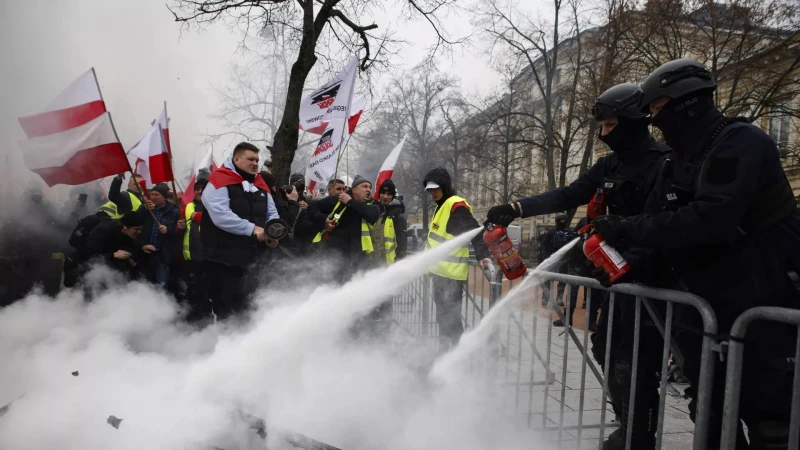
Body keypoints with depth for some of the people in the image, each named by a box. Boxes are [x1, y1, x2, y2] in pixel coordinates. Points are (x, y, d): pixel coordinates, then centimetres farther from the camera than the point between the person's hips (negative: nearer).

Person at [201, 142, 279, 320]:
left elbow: (272, 214, 13)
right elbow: (221, 216, -22)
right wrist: (252, 229, -25)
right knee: (224, 307, 1)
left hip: (251, 258, 7)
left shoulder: (261, 185, 12)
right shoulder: (219, 181, -10)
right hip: (222, 258, -6)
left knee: (243, 306, 18)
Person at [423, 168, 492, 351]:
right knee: (444, 315, 18)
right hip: (442, 271, 10)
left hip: (451, 273, -10)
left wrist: (482, 255, -35)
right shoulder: (442, 205, 17)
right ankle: (445, 350, 30)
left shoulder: (456, 205, -14)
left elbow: (475, 231, -23)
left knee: (450, 317, -8)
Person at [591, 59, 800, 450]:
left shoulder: (739, 140, -16)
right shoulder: (680, 163, 11)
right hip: (709, 308, 9)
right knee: (711, 417, 16)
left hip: (764, 307, -8)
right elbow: (659, 224, 8)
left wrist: (628, 230, -27)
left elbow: (711, 218, -31)